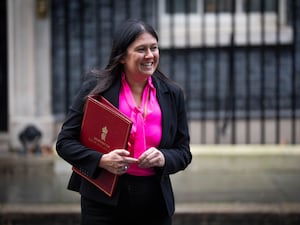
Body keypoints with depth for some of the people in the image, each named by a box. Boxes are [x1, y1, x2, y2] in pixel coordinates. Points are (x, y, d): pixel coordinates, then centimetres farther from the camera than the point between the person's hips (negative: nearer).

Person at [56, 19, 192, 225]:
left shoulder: (172, 94, 6)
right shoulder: (96, 88, -2)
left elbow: (183, 152, 10)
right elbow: (65, 142, -2)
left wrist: (163, 158, -12)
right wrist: (101, 160, -17)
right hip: (104, 203, -2)